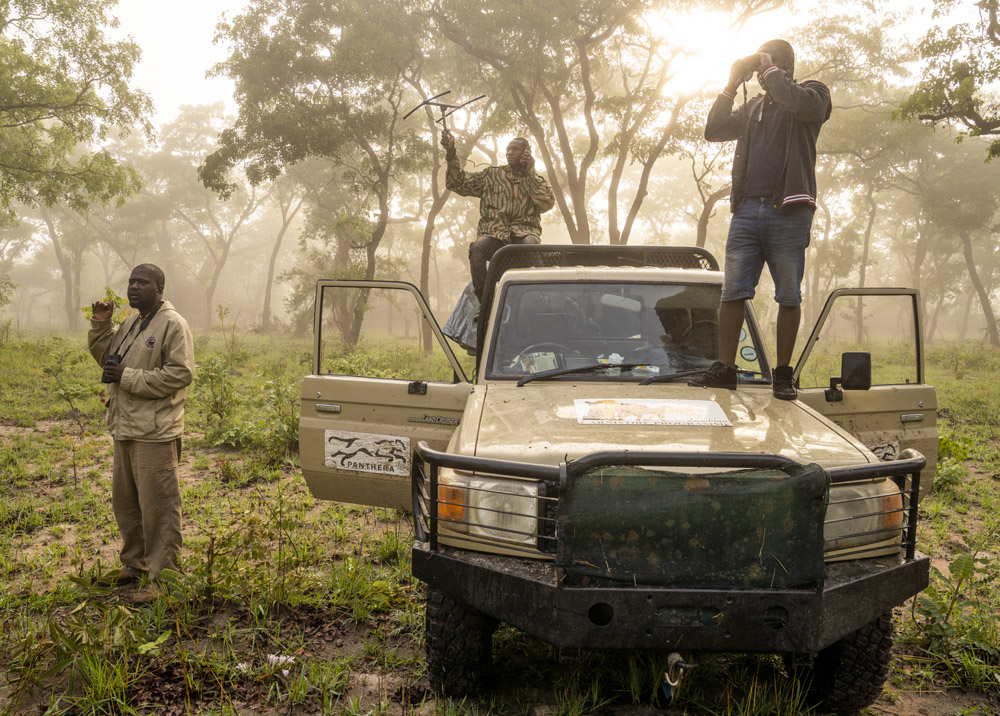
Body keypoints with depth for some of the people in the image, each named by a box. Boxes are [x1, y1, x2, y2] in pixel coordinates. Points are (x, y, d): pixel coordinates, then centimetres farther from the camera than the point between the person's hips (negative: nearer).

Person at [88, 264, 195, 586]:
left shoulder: (172, 324, -11)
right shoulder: (130, 324, 17)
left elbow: (180, 374, -19)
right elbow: (105, 356, 27)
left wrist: (128, 377, -18)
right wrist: (100, 324, 10)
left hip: (154, 432, -9)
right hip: (126, 428, 9)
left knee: (158, 504, -4)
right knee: (125, 500, 17)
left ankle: (162, 573, 6)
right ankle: (135, 561, 32)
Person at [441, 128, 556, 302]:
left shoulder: (537, 180, 19)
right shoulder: (491, 175, 19)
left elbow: (546, 204, 0)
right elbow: (458, 183, 10)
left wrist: (530, 173, 0)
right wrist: (451, 153, -2)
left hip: (523, 233, 0)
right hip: (493, 234, 0)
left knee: (531, 245, -39)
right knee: (477, 248, -36)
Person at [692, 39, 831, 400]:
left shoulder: (813, 92, 8)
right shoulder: (754, 106, 24)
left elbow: (803, 104, -16)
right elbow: (713, 131, 18)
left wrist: (771, 71, -5)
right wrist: (732, 85, 12)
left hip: (788, 211, -5)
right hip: (747, 210, 5)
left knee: (788, 296, 0)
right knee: (732, 292, -2)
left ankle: (783, 374, 5)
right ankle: (725, 369, 1)